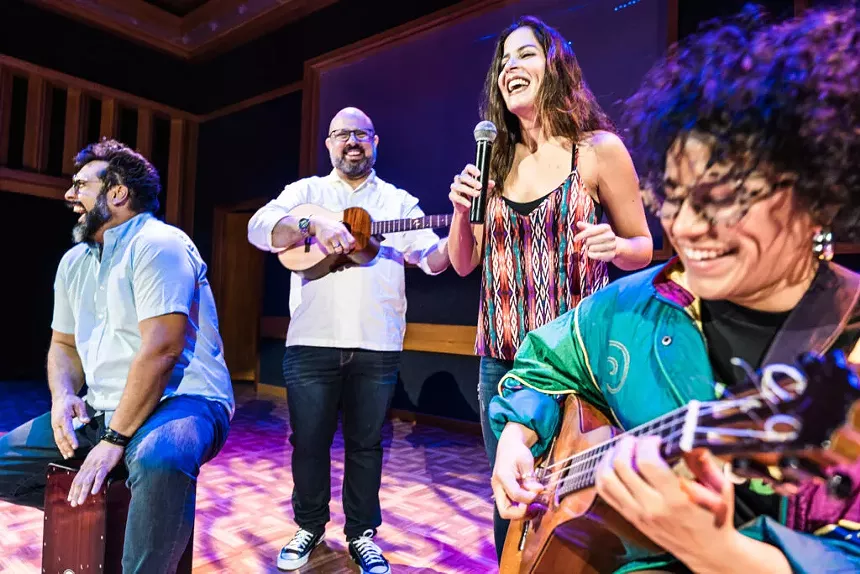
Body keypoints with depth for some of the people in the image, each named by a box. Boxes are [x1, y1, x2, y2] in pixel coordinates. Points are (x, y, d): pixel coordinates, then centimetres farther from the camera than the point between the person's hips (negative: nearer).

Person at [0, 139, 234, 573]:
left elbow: (160, 350, -22)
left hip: (181, 402, -9)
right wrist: (64, 396, -2)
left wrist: (115, 440, -21)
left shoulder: (158, 245, -14)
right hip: (100, 411, 9)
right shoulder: (73, 262, 14)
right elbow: (64, 344, 20)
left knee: (160, 462, -39)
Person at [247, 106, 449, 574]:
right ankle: (310, 525, 34)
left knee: (366, 443, 11)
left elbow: (432, 259, 0)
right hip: (312, 341, 0)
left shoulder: (398, 201, 12)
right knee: (308, 441, 11)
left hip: (377, 345, 0)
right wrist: (312, 225, -21)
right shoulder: (305, 191, 11)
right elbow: (258, 228, -5)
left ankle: (362, 532, 30)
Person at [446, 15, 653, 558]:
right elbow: (464, 263, 9)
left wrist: (615, 244, -20)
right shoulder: (494, 161, 7)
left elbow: (643, 248, 2)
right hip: (502, 358, 4)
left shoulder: (599, 150, -4)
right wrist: (463, 211, -10)